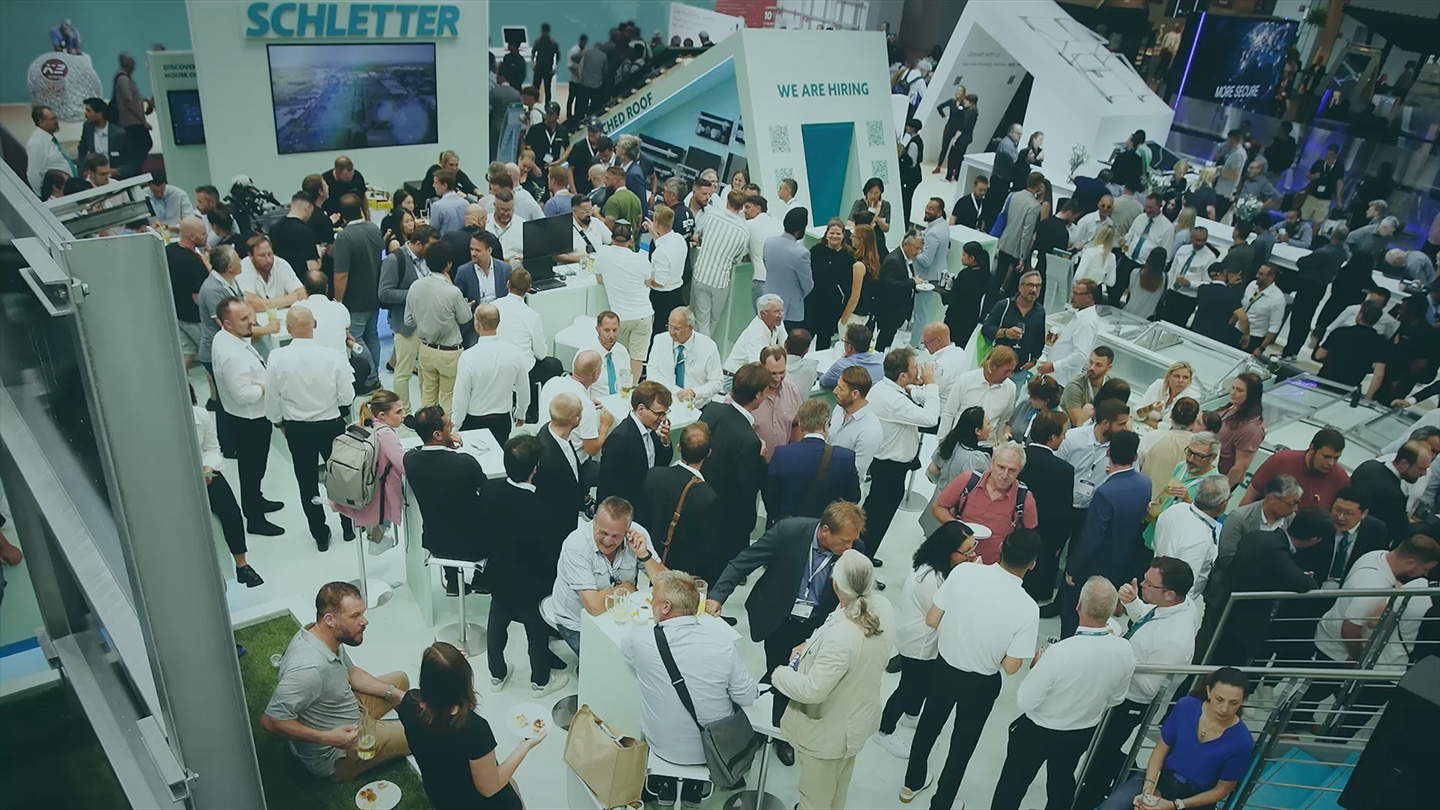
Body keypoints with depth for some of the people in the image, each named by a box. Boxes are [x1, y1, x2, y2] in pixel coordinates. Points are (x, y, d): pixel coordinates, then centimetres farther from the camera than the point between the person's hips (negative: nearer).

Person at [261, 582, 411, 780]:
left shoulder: (327, 637, -9)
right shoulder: (309, 668, -38)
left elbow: (351, 672, 7)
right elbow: (270, 721, -34)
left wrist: (394, 693, -1)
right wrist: (326, 737, -35)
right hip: (333, 756, -9)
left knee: (400, 679, 16)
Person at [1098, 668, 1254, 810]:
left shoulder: (1241, 741, -15)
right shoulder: (1185, 707, -9)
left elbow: (1221, 790, -6)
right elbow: (1160, 751, 0)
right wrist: (1149, 787, -15)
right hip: (1160, 778, 2)